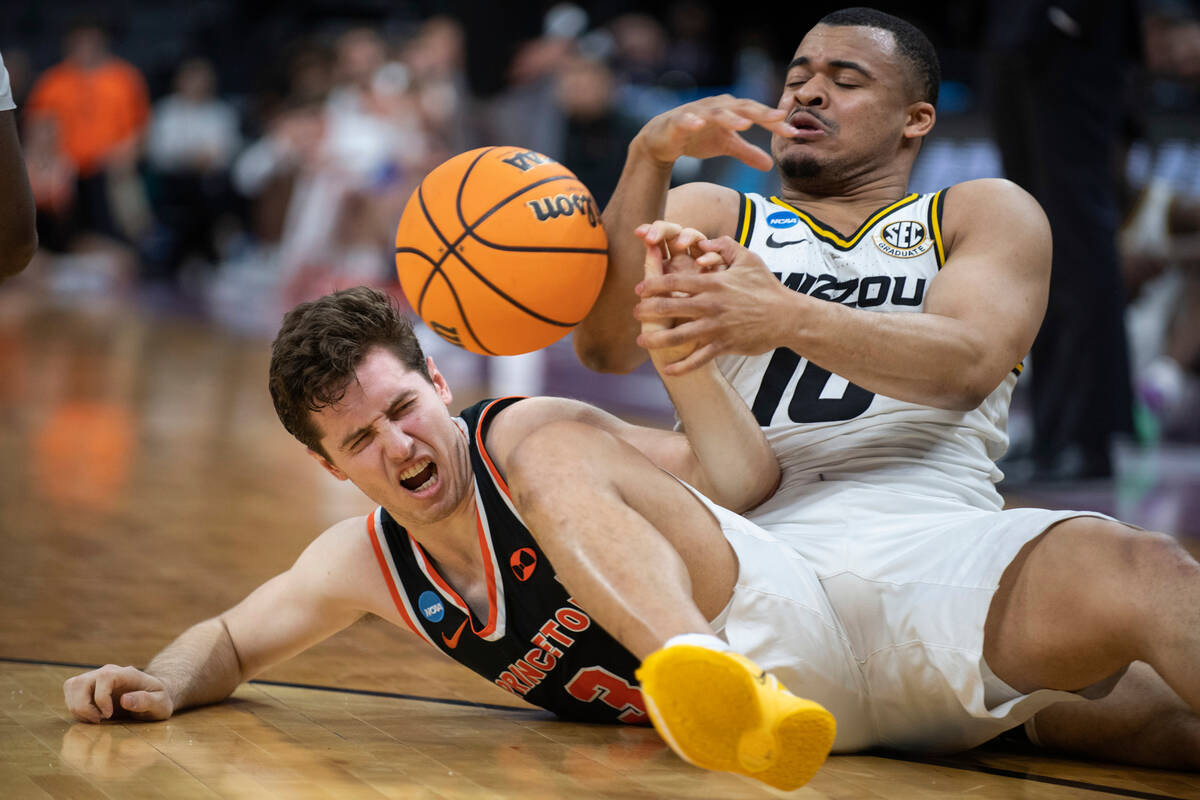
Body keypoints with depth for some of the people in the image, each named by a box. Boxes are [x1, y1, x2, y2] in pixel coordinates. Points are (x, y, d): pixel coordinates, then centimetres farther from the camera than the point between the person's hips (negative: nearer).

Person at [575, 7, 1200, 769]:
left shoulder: (986, 213, 23)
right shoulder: (711, 216, 28)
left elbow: (968, 363, -1)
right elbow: (603, 347, 7)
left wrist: (788, 318, -19)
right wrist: (651, 156, -7)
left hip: (943, 559, -3)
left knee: (1134, 566, -36)